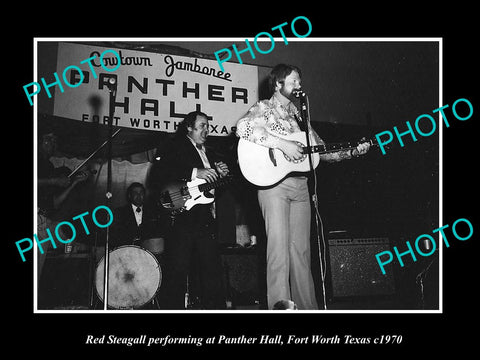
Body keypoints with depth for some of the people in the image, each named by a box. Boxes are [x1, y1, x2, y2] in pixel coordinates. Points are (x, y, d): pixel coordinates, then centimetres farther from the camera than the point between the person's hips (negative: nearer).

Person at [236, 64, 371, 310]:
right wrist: (282, 144, -21)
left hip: (300, 185, 6)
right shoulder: (264, 108, 3)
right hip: (273, 182, -6)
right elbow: (243, 128, -19)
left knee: (301, 248, 5)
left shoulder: (299, 114, 22)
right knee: (279, 244, -13)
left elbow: (322, 150, 23)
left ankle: (306, 306, 8)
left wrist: (352, 152, 10)